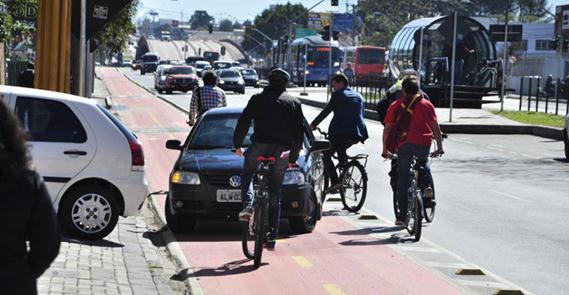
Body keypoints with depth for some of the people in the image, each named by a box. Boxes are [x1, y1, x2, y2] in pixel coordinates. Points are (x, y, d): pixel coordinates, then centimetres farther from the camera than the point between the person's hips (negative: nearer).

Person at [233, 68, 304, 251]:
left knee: (247, 174, 25)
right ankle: (272, 238, 8)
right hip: (282, 150, 2)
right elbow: (299, 132, 15)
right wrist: (293, 158, 22)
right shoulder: (294, 102, 15)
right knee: (275, 194, 9)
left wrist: (237, 145, 21)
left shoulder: (258, 99, 10)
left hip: (259, 144, -2)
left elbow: (243, 122, 8)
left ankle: (248, 206, -3)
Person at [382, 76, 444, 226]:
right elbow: (435, 127, 5)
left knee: (402, 180, 5)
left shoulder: (395, 106, 10)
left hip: (404, 144, -1)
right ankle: (428, 185, 8)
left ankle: (402, 216, 2)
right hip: (423, 143, 1)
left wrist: (385, 150, 13)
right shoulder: (426, 104, 10)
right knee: (423, 163, 34)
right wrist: (440, 147, 10)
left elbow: (387, 128, 7)